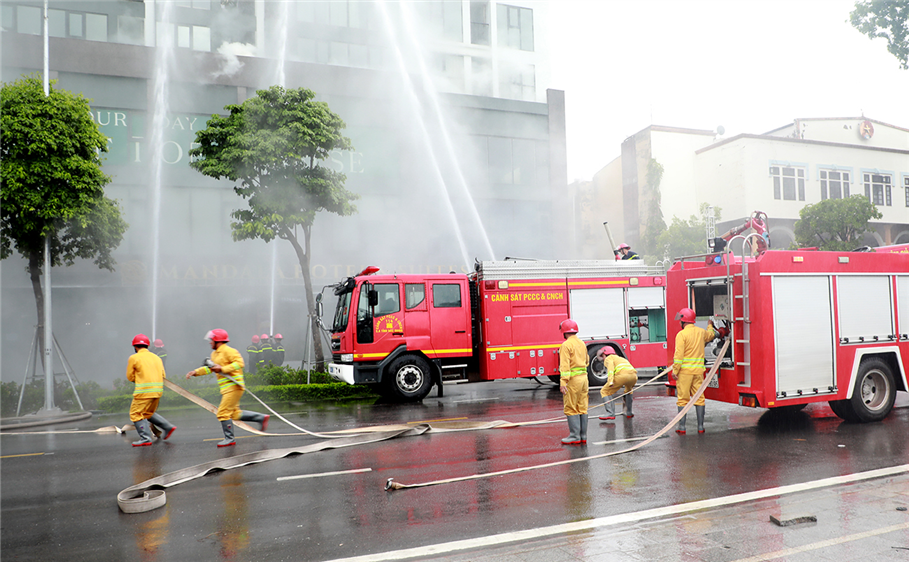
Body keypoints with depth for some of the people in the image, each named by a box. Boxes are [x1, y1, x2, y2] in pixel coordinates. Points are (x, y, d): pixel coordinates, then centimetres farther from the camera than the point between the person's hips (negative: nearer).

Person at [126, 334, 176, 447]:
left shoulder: (134, 358, -2)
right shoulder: (157, 357, 15)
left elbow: (130, 377, 5)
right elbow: (163, 375, 16)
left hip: (144, 391, -7)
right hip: (158, 390, 7)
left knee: (136, 414, 2)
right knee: (149, 413, 22)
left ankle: (146, 438, -7)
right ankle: (168, 426, 12)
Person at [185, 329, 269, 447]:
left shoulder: (228, 351, -11)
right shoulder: (214, 354, 19)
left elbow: (239, 363, -20)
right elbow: (209, 368, 30)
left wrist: (222, 369, -22)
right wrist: (196, 372, 21)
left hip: (233, 386, -10)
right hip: (227, 388, 10)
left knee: (223, 413, -8)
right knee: (235, 414, 10)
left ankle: (229, 439, 1)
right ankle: (261, 418, 17)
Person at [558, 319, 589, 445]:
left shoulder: (566, 345, -11)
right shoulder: (582, 343, 13)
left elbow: (565, 365, -19)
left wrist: (563, 382, -22)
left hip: (573, 379, -8)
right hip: (584, 377, 8)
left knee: (571, 409, -1)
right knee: (582, 408, 10)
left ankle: (575, 436, -1)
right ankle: (583, 435, 15)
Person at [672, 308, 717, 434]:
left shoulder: (681, 334, -9)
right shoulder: (701, 332, 8)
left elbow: (678, 354, -15)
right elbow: (711, 335, 33)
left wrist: (675, 370, -10)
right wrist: (710, 325, 52)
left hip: (685, 371, -5)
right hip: (699, 370, 5)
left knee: (682, 399, 0)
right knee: (699, 398, 9)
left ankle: (681, 427, 2)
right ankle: (700, 427, 12)